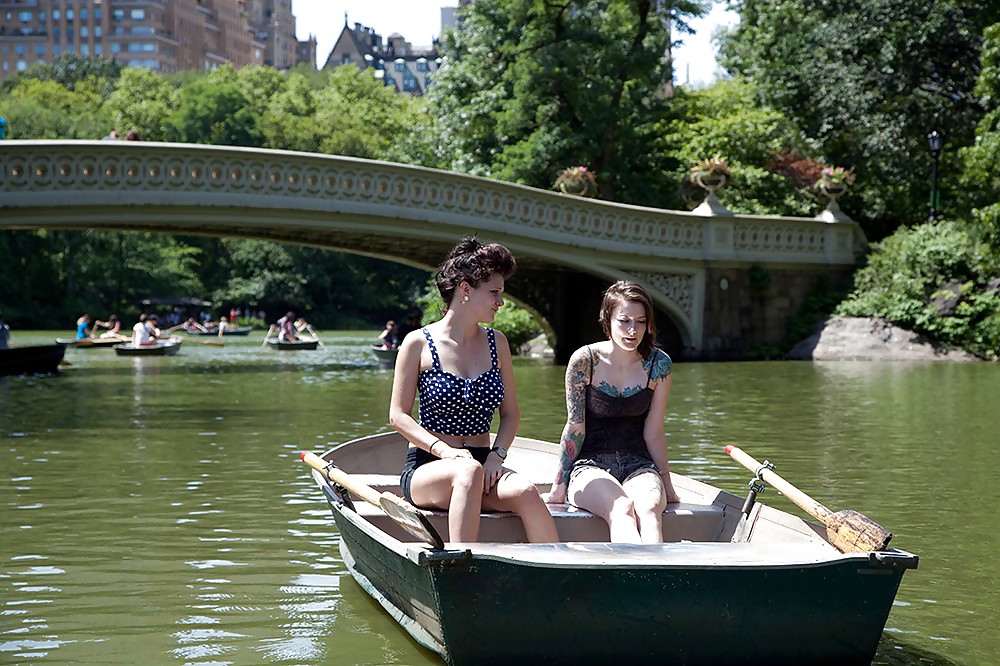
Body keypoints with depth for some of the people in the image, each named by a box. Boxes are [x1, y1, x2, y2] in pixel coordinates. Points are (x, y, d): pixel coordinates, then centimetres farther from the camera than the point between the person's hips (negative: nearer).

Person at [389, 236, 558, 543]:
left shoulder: (496, 343, 12)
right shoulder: (419, 344, -1)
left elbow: (510, 412, 15)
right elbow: (398, 415, -3)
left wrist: (497, 455, -4)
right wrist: (443, 450, -17)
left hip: (483, 464, 4)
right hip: (426, 469, -3)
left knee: (524, 490, -30)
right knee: (469, 471, -38)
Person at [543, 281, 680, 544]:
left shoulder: (658, 364, 1)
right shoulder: (585, 360, -5)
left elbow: (653, 433, 7)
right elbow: (575, 427, -2)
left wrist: (666, 483, 10)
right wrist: (559, 486, -1)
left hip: (638, 464, 2)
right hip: (590, 465, -2)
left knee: (649, 508, -33)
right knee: (622, 509, -35)